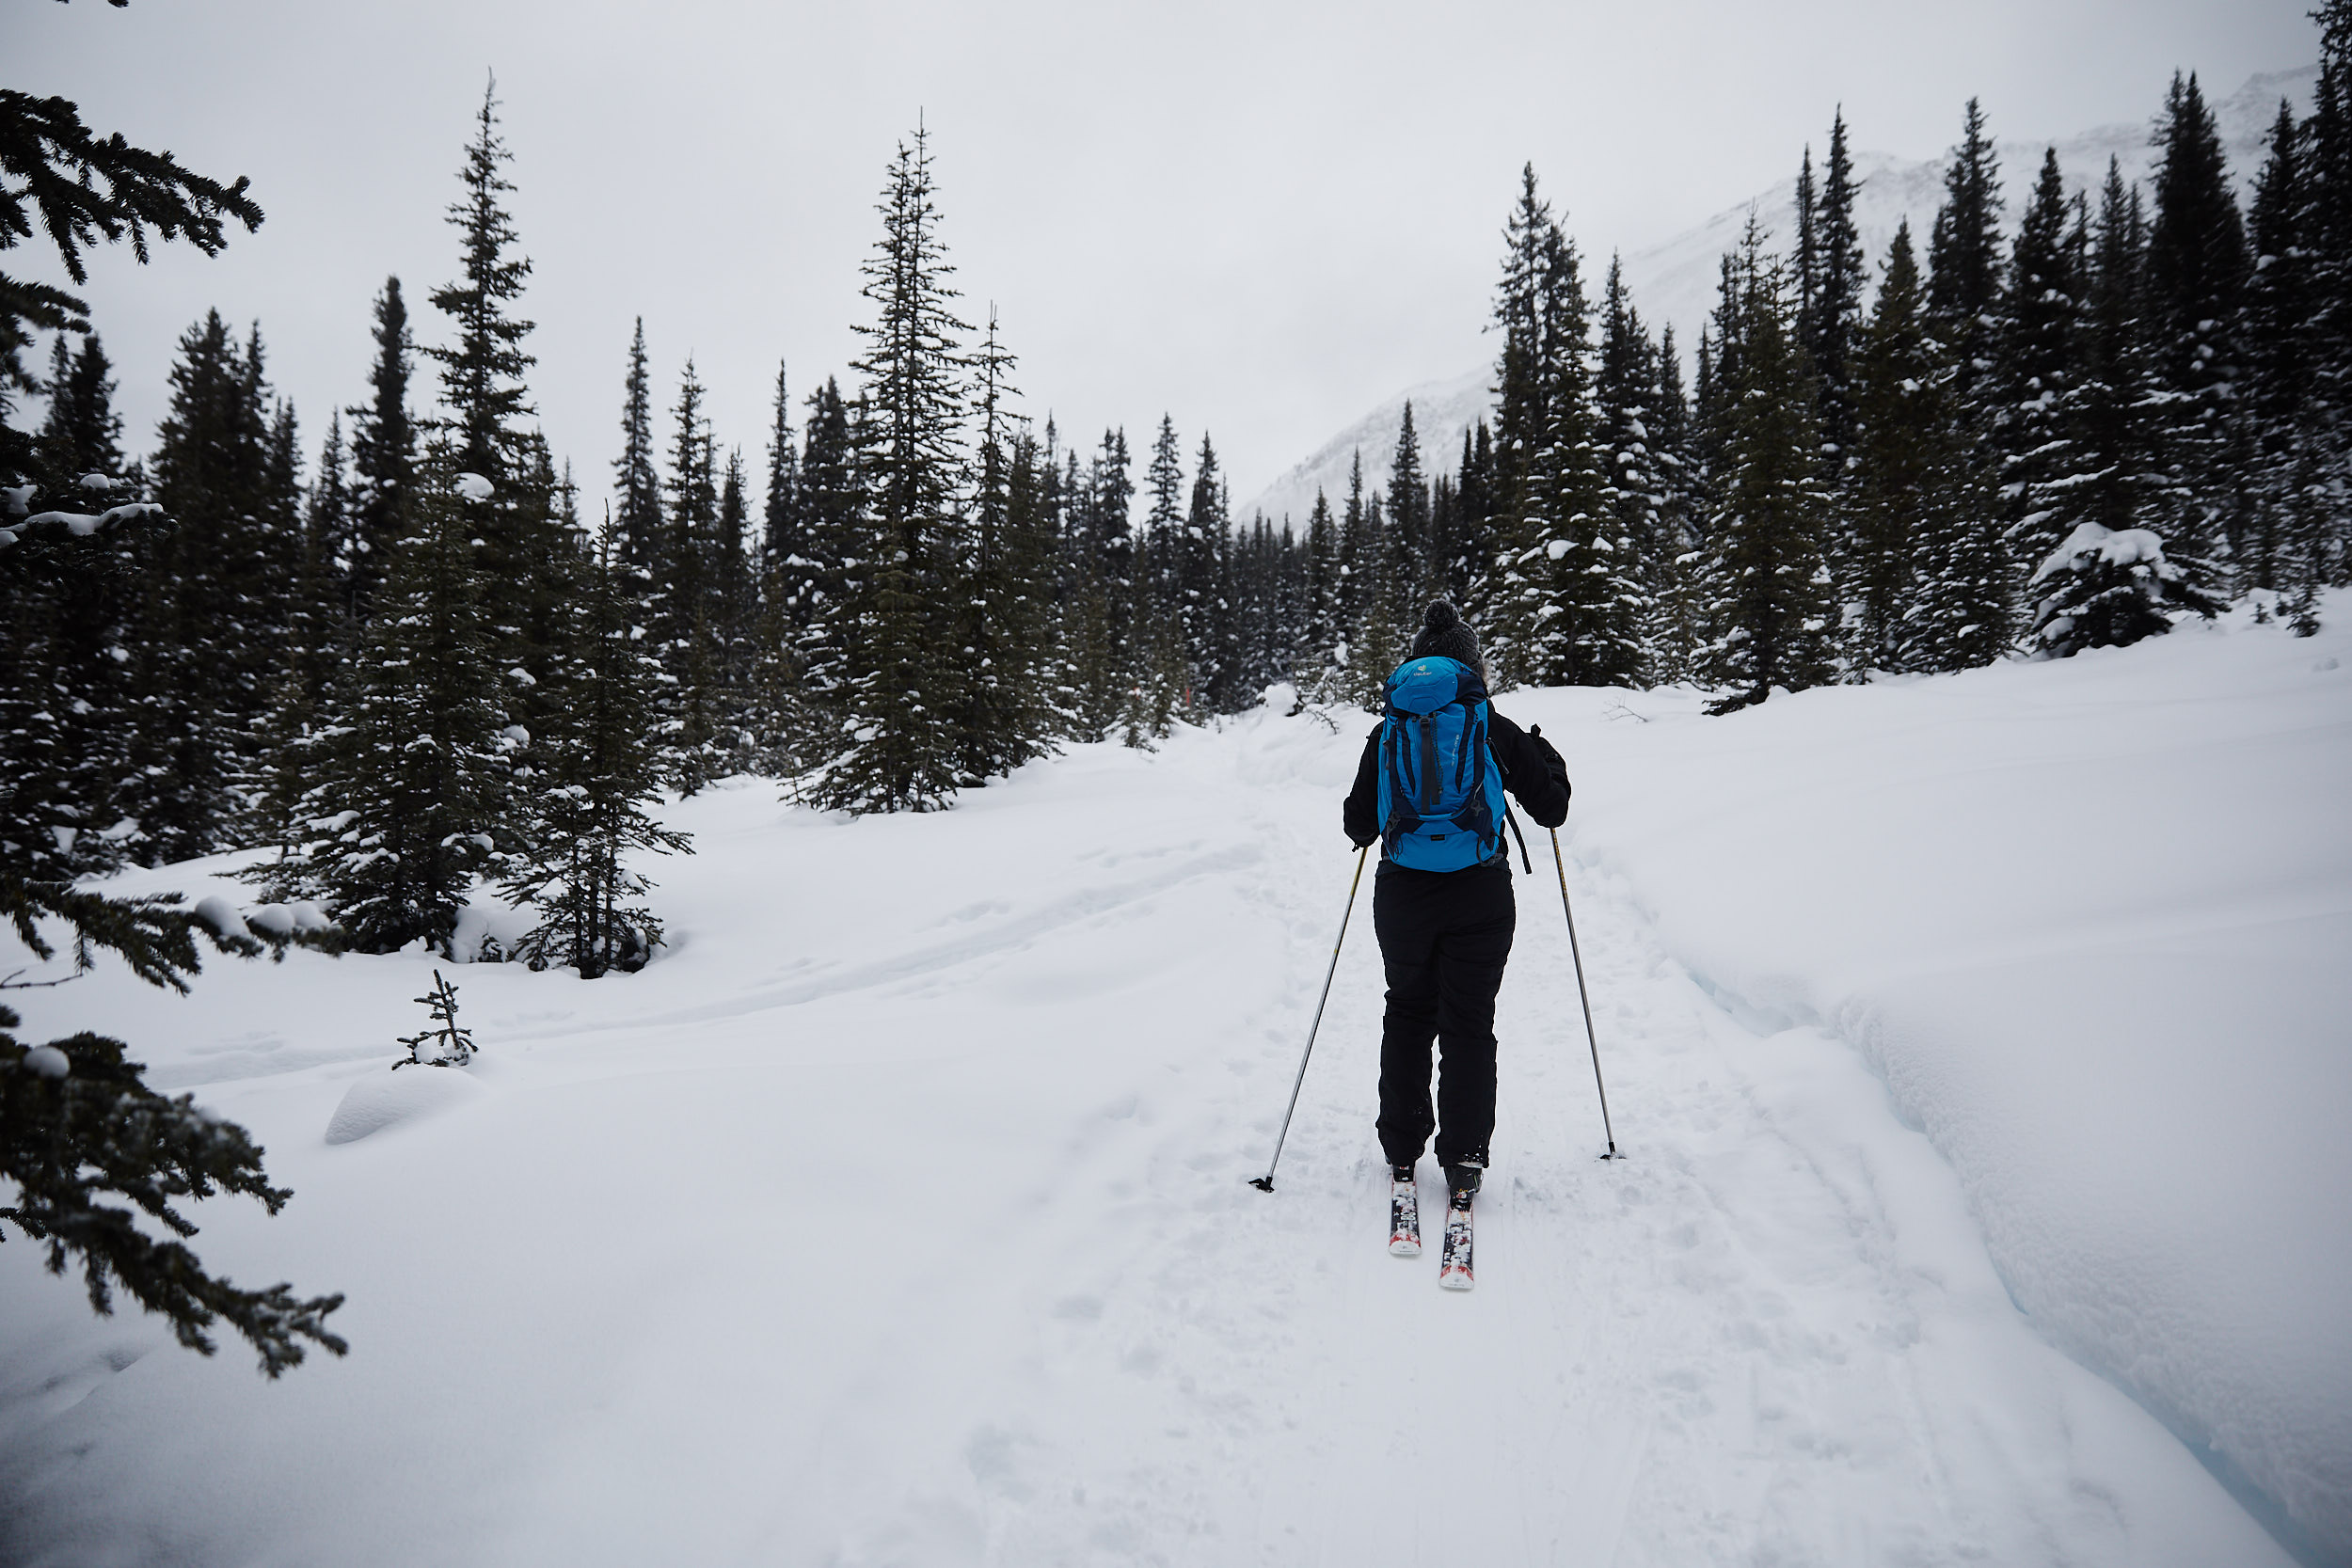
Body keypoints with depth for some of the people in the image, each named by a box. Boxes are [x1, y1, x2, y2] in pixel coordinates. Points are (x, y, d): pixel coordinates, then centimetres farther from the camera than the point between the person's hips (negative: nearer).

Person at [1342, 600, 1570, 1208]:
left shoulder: (1387, 734, 0)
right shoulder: (1498, 732, -4)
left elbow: (1359, 826, 3)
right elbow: (1551, 809, 4)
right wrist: (1548, 758, 22)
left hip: (1402, 898, 1)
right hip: (1481, 901, -1)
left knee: (1407, 1017, 18)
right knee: (1469, 1026, 9)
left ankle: (1402, 1151, 22)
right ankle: (1463, 1162, 9)